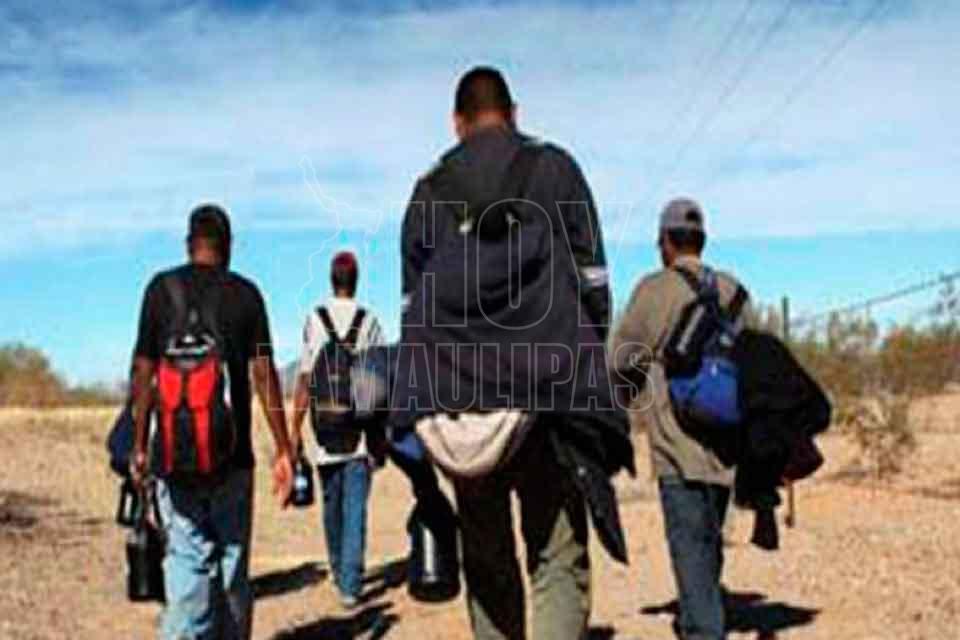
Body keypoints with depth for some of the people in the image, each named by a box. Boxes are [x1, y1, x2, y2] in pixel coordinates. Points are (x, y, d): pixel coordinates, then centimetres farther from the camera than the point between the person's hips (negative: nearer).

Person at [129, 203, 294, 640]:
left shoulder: (161, 288, 1)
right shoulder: (245, 293, 1)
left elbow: (144, 372, 0)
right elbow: (263, 374, -2)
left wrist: (139, 445, 9)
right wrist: (283, 450, 1)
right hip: (232, 454, 0)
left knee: (187, 562, 1)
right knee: (232, 563, 11)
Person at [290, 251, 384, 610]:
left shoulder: (314, 320, -2)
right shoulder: (369, 321, -1)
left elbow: (304, 381, -4)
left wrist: (295, 431, 2)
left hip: (326, 426, 1)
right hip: (360, 430, -1)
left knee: (332, 504, 16)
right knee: (355, 506, 0)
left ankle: (339, 571, 32)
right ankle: (350, 583, -6)